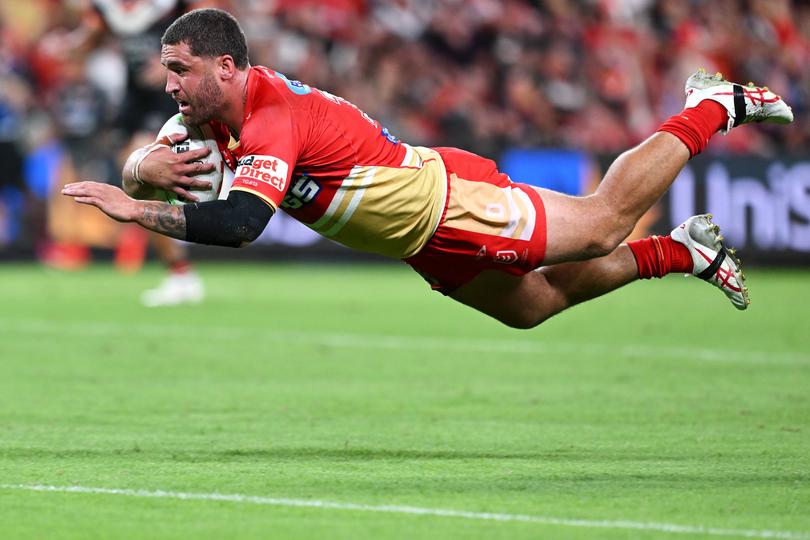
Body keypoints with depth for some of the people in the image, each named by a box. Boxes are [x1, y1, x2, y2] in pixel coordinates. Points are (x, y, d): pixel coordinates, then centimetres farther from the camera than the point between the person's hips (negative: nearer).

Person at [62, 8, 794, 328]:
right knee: (535, 304, 22)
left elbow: (238, 224, -45)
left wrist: (137, 209, -44)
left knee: (604, 224, 8)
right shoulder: (223, 104, -4)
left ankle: (713, 110, 26)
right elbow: (142, 164, 2)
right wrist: (144, 168, -23)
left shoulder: (272, 120, -32)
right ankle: (684, 252, 37)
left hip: (450, 206, -8)